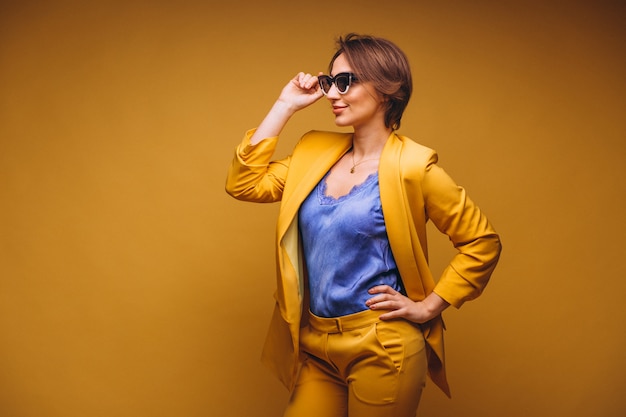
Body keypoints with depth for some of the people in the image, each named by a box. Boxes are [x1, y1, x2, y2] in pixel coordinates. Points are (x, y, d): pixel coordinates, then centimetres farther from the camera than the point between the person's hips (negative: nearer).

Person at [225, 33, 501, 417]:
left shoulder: (411, 165, -11)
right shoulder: (316, 152, 6)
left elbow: (482, 242, -7)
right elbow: (244, 184, 0)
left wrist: (428, 307, -9)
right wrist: (285, 106, 0)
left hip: (381, 348, -5)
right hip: (314, 345, 5)